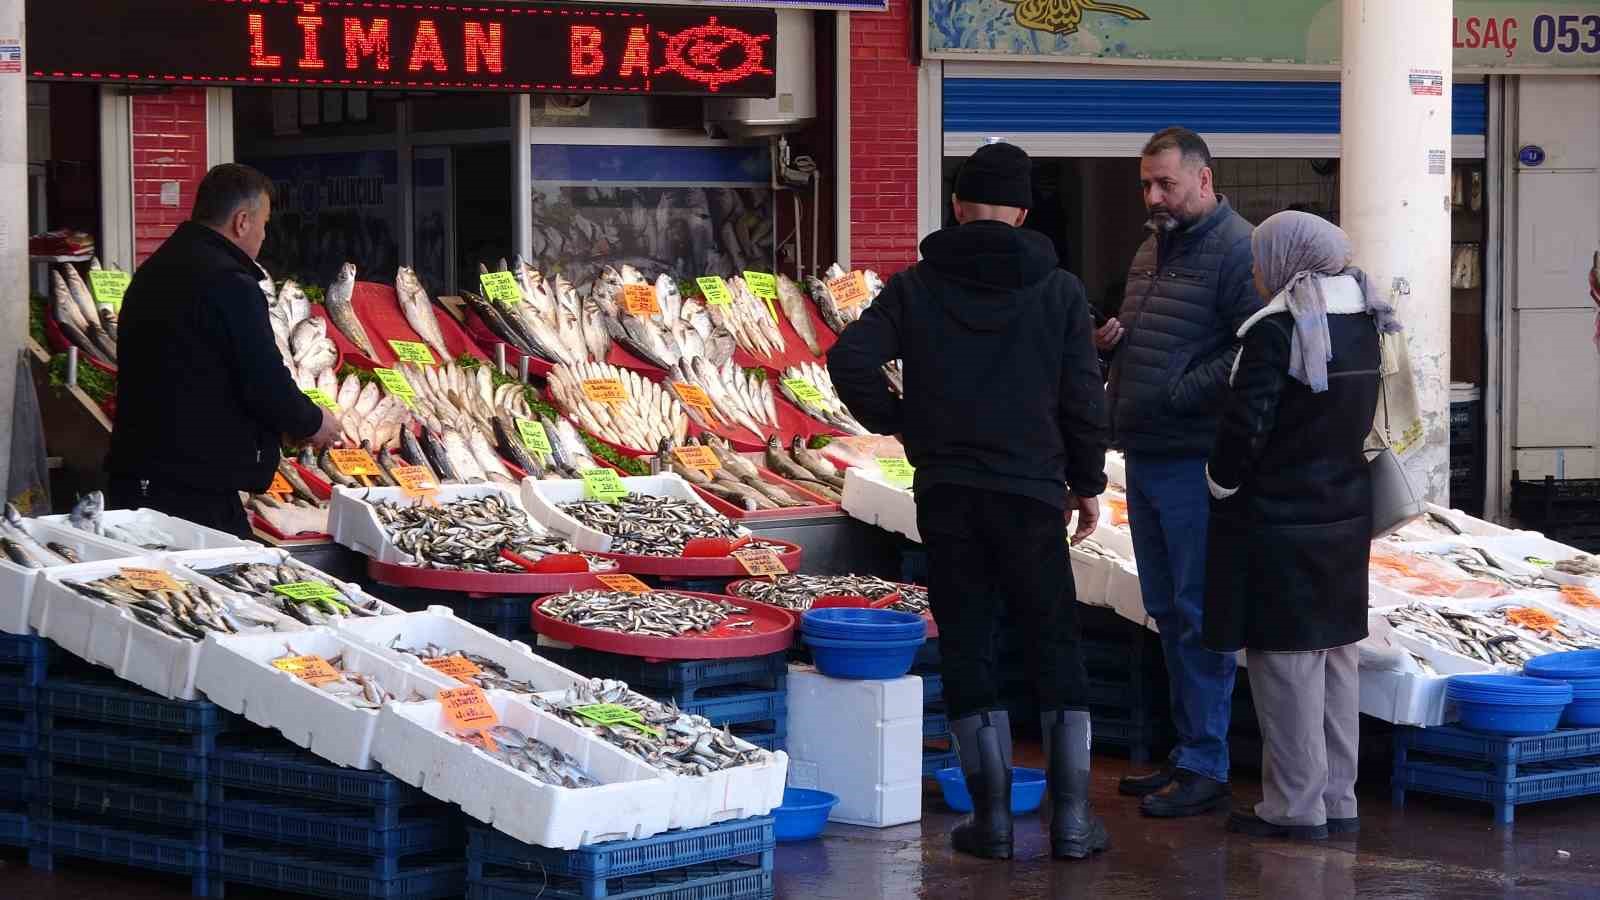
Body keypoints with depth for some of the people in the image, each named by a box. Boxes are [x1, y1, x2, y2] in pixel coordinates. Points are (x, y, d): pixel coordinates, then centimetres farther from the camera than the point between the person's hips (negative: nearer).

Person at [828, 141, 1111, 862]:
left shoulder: (916, 287, 1)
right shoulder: (1058, 291, 0)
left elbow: (849, 358, -10)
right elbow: (1084, 397, 0)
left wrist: (895, 421, 5)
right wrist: (1087, 483, 12)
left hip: (945, 493, 0)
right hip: (1031, 494, 0)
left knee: (967, 647, 7)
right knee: (1055, 646, 9)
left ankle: (992, 816, 7)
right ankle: (1072, 818, 7)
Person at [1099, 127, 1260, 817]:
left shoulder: (1236, 249, -11)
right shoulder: (1152, 249, 18)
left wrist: (1182, 392, -20)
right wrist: (1107, 340, 8)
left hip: (1196, 462, -9)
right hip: (1145, 458, 9)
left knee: (1199, 611, -6)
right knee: (1168, 610, 14)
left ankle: (1206, 767, -1)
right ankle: (1187, 752, 23)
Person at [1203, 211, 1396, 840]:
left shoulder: (1278, 328, -17)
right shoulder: (1362, 322, 6)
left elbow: (1246, 425, -18)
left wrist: (1222, 482, -4)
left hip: (1278, 520, -8)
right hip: (1346, 511, 8)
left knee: (1285, 661, -1)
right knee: (1336, 657, 14)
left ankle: (1295, 807, 4)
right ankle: (1338, 801, 20)